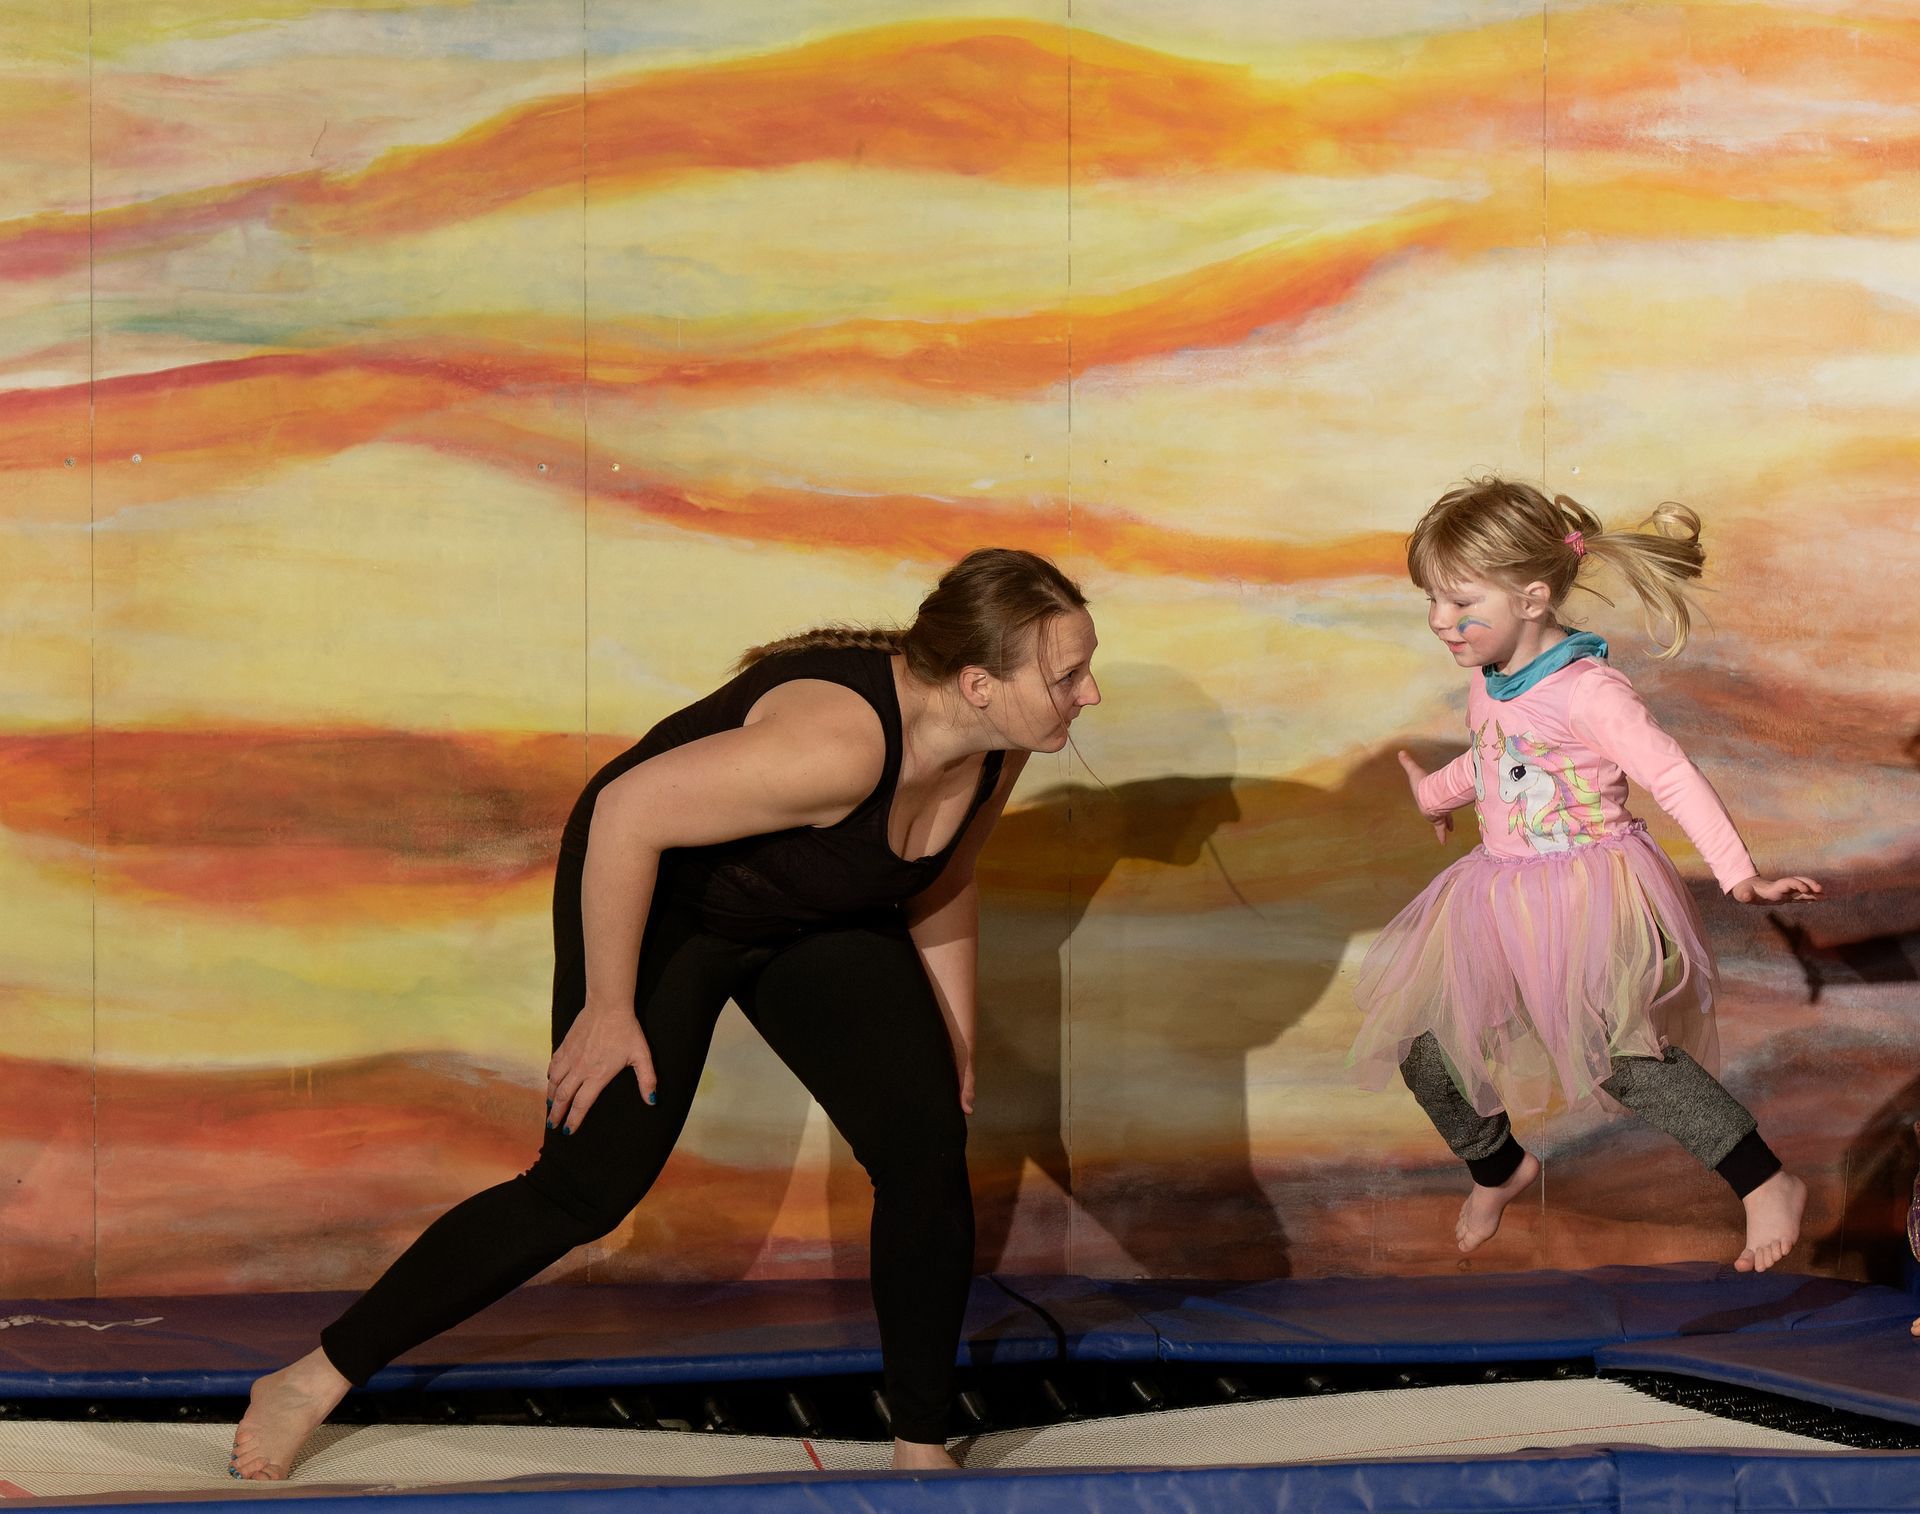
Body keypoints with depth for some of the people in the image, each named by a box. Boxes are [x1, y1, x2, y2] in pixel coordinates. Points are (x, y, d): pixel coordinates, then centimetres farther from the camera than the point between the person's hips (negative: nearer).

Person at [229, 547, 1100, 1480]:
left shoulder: (992, 750, -13)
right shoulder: (839, 742, -40)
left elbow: (938, 888, 8)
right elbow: (629, 810, -36)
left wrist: (954, 1046, 15)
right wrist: (609, 1008, -27)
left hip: (817, 921, 7)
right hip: (659, 894, -7)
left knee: (929, 1141, -9)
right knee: (591, 1183, -10)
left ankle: (922, 1453, 4)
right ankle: (312, 1383, 3)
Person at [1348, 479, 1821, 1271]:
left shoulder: (1588, 693, -19)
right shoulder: (1490, 685, 5)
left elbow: (1672, 775, -19)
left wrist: (1738, 875, -25)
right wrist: (1437, 790, 45)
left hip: (1589, 893, -8)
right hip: (1502, 898, 8)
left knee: (1623, 1052, -25)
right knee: (1420, 1041, 6)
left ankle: (1768, 1184, -15)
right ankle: (1498, 1166, 33)